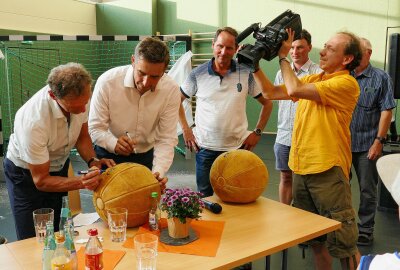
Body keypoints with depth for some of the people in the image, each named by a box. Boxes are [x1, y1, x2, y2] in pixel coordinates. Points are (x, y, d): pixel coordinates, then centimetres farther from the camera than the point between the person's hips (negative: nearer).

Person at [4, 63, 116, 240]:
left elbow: (82, 136, -2)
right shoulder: (34, 122, -38)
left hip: (58, 166, 5)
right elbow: (41, 180, -25)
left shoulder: (79, 96, -22)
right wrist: (82, 182, -38)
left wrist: (93, 161, -20)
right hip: (26, 173, -5)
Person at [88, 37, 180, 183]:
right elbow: (95, 128, -17)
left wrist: (158, 172, -32)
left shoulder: (172, 90, -19)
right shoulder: (107, 81, -23)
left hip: (146, 157, 2)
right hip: (109, 155, -1)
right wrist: (114, 143, -37)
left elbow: (166, 139, -17)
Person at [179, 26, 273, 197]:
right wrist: (185, 129, 1)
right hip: (205, 148, 0)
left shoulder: (246, 74, -2)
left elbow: (267, 103, 7)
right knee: (205, 197, 12)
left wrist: (257, 132, 0)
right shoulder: (198, 74, -2)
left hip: (238, 147, 0)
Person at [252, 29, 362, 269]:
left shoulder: (346, 83, -12)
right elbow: (271, 92, 11)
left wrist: (283, 56, -7)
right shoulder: (312, 79, 14)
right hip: (301, 169, 8)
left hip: (327, 170, -7)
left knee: (344, 244, 2)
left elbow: (294, 90, -20)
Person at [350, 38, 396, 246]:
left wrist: (379, 140, -12)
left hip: (367, 145, -3)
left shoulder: (381, 78, -3)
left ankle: (365, 229, 22)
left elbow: (386, 111, -6)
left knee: (367, 190, 8)